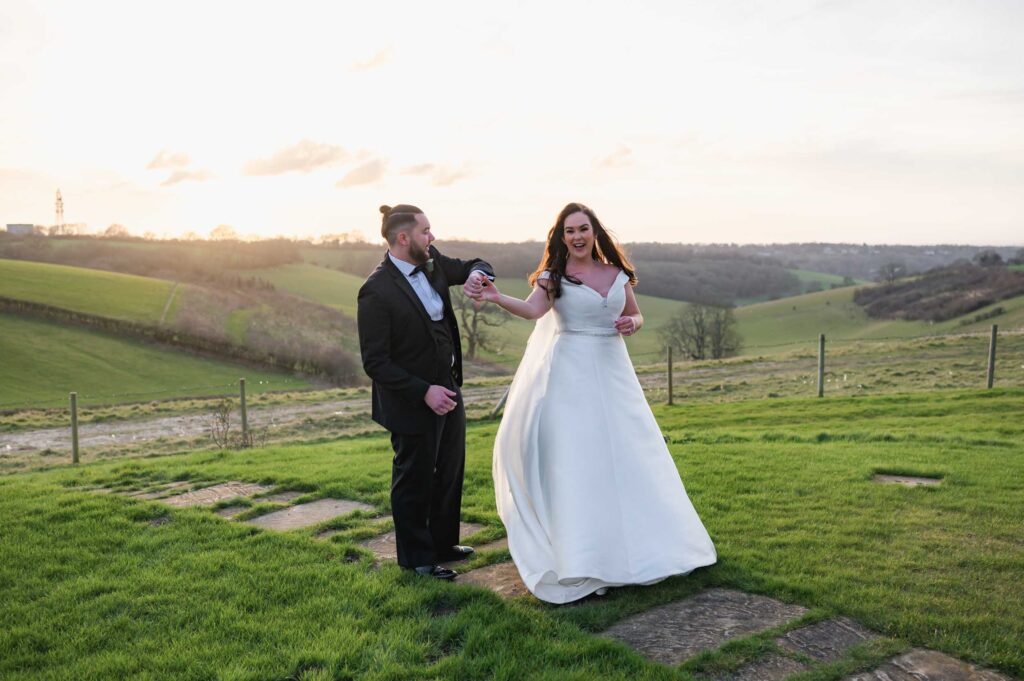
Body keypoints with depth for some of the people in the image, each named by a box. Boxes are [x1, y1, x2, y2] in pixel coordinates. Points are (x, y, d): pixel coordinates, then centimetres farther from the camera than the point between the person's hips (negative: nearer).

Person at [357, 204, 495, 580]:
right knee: (415, 480, 10)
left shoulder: (432, 263, -1)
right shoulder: (377, 291, -23)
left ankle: (442, 544, 42)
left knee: (449, 473, 22)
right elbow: (375, 362, -22)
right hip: (413, 402, -8)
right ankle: (417, 558, 31)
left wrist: (477, 274, -9)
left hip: (448, 388, 8)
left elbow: (475, 266, 16)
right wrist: (424, 392, -25)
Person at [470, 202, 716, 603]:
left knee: (629, 455, 10)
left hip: (612, 372, 4)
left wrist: (632, 324, -7)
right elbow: (533, 310, -23)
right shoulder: (554, 276, -5)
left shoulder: (617, 274, 8)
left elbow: (636, 316, 17)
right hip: (570, 374, -4)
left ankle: (637, 541, 29)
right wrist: (497, 298, -41)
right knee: (573, 460, -3)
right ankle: (583, 558, 8)